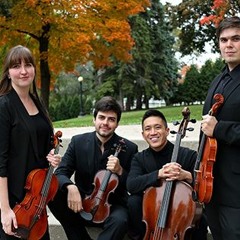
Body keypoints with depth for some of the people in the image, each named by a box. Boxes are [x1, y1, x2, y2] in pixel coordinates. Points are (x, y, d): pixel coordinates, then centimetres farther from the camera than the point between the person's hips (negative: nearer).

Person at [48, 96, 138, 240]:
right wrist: (70, 187, -29)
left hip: (112, 206, -2)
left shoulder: (129, 148, -6)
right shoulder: (78, 142, -2)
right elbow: (61, 173, -6)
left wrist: (120, 171, -23)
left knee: (120, 220, -36)